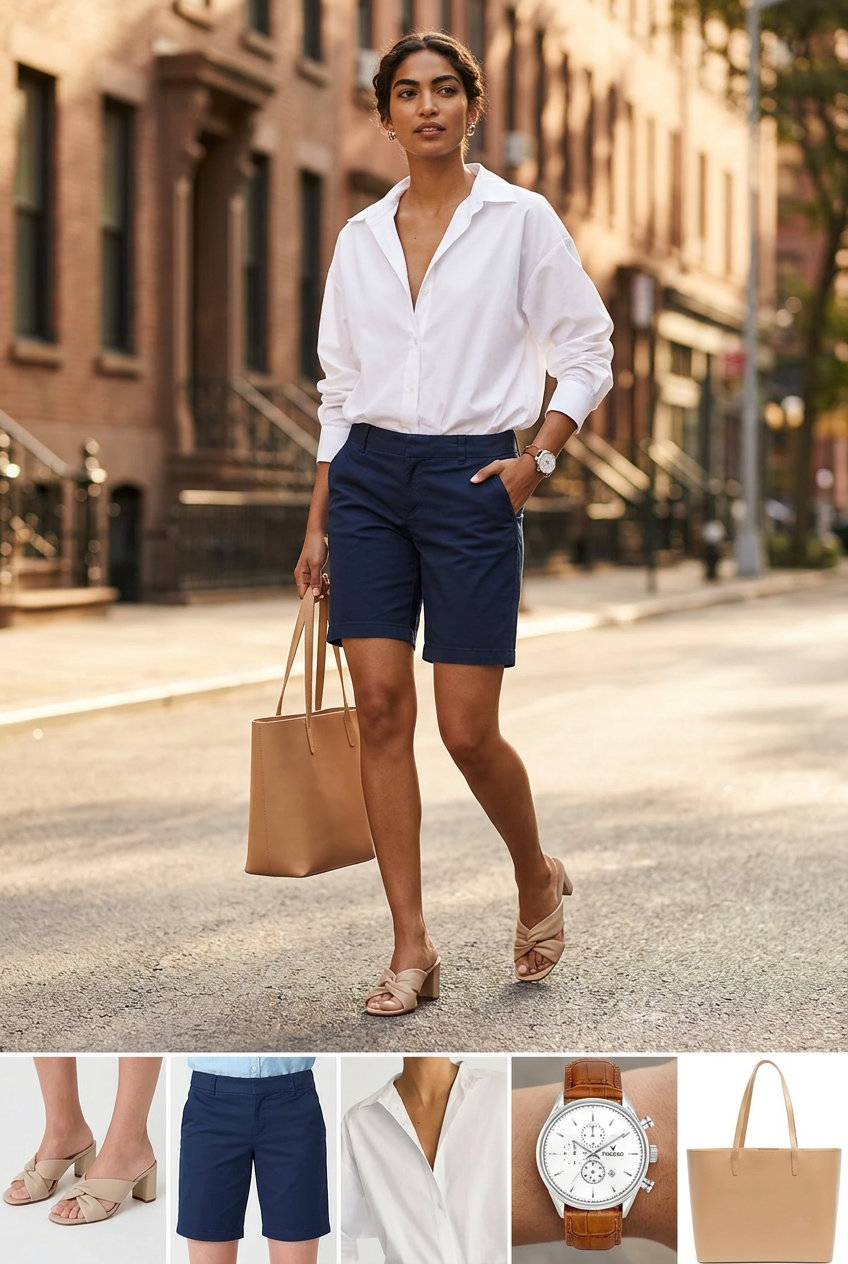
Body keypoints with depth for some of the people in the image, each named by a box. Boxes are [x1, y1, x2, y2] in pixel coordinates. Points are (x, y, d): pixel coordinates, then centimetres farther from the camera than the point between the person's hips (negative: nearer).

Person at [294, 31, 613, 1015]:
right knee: (380, 710, -2)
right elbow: (340, 386, 14)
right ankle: (411, 946, 6)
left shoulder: (520, 220, 0)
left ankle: (538, 879, 25)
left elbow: (587, 350, 3)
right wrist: (318, 525, 11)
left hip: (469, 476, -4)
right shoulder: (360, 236, 10)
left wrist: (535, 457, -10)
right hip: (368, 478, 4)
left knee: (467, 729, -5)